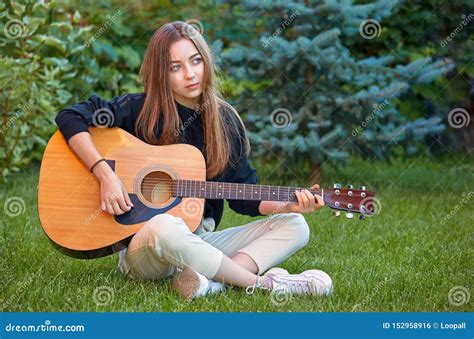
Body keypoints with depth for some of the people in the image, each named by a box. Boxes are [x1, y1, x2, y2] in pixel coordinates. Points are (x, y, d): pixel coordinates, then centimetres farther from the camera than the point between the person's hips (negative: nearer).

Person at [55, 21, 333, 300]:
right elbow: (71, 117, -13)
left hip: (199, 243, 5)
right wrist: (105, 174, -23)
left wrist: (289, 206, -10)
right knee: (164, 227, -40)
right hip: (144, 252, -5)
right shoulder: (143, 111, -6)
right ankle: (265, 283, -26)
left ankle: (212, 281, -33)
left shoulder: (226, 121, 6)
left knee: (295, 226, -8)